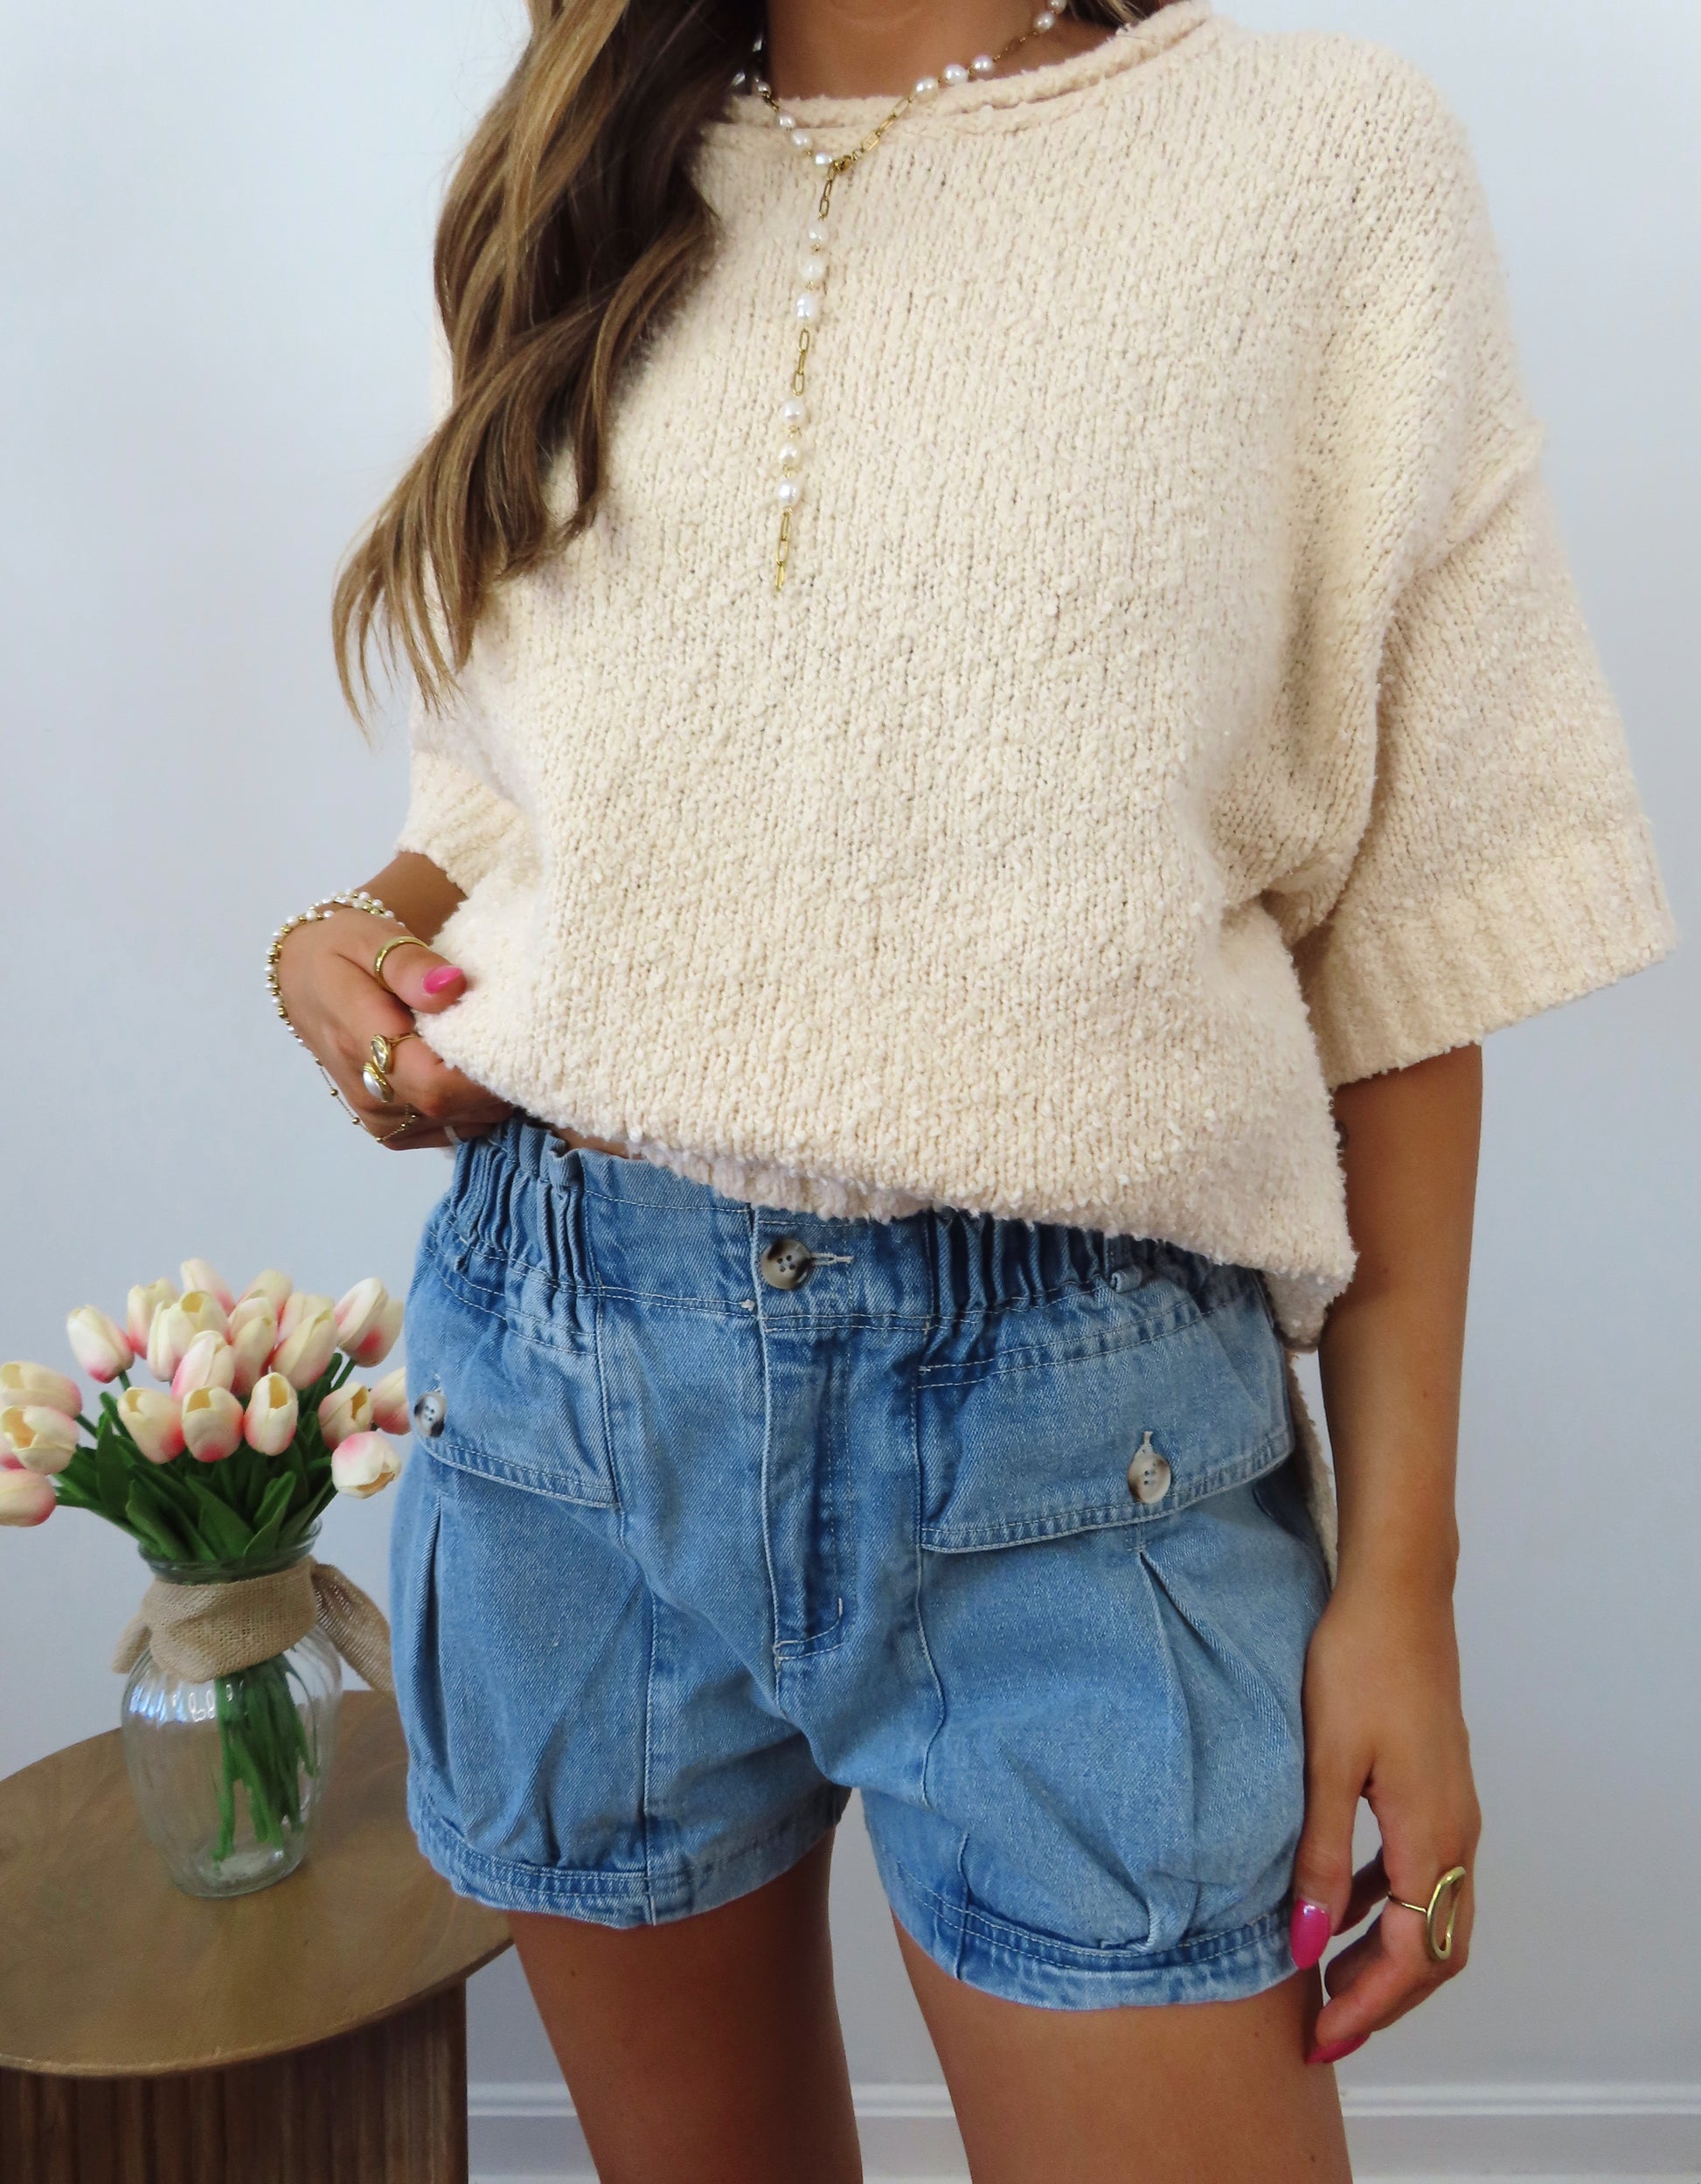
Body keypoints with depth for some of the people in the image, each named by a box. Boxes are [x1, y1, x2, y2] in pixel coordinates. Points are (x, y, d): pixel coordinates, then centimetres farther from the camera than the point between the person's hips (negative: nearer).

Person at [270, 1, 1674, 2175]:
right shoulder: (591, 200, 13)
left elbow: (1405, 931, -3)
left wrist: (1400, 1571, -5)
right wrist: (351, 933, -1)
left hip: (1066, 1428, -3)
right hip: (561, 1363, 4)